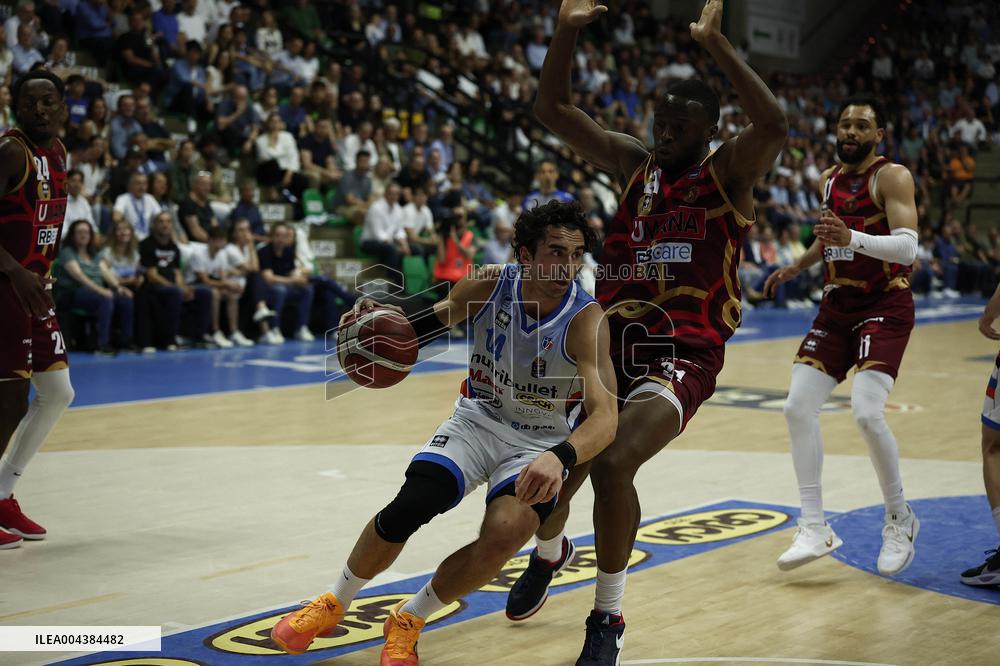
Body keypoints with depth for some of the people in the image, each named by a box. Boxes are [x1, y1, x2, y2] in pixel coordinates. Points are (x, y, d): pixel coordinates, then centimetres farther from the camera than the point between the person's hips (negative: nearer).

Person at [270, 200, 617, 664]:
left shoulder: (585, 321, -26)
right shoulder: (488, 285, -16)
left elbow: (605, 415, -37)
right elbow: (439, 318, 6)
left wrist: (559, 458, -57)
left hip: (541, 446, -2)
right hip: (477, 419, 2)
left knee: (503, 536, -27)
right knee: (406, 509, -18)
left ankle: (408, 622, 2)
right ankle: (334, 603, 13)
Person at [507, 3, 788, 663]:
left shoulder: (728, 173, -3)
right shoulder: (634, 163, 10)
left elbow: (774, 125, -25)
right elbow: (553, 108, 8)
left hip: (683, 354, -5)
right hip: (612, 339, 5)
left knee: (613, 465, -26)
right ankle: (550, 553, 41)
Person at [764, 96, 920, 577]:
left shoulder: (892, 177, -11)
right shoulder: (829, 180, 12)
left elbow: (907, 248, -23)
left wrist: (852, 238, -36)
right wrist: (796, 268, 25)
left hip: (885, 306, -7)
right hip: (838, 304, 7)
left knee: (867, 412, -22)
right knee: (798, 408, -4)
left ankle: (900, 519, 2)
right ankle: (814, 529, 4)